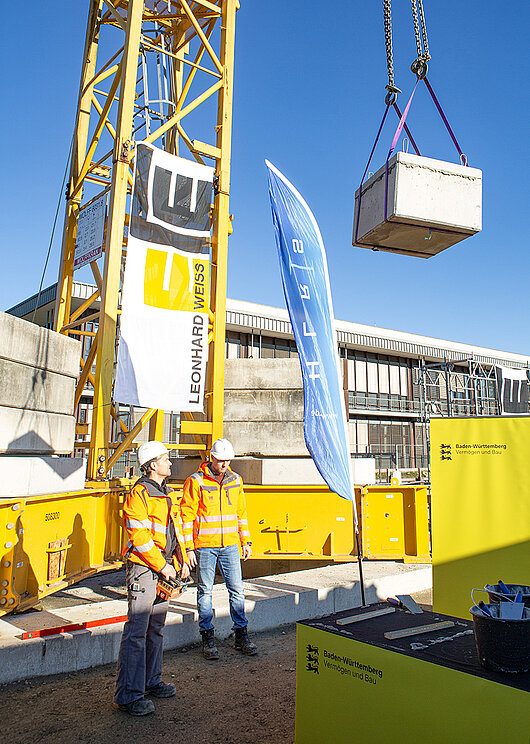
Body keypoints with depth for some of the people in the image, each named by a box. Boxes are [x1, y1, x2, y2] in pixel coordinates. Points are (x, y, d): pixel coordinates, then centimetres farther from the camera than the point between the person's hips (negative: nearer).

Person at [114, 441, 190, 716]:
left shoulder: (167, 493, 14)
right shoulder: (138, 494, -14)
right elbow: (140, 538, -18)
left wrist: (182, 561, 13)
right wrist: (162, 565, -15)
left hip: (164, 568, 9)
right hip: (144, 568, -9)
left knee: (156, 628, 17)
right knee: (137, 630, -4)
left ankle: (151, 681, 30)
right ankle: (128, 695, 5)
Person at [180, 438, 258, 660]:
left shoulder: (236, 481, 7)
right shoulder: (196, 482, -8)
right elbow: (186, 517, -7)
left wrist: (246, 542, 13)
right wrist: (188, 548, -10)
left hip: (230, 546, 4)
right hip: (205, 546, -4)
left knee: (237, 589, 7)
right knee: (205, 591, 6)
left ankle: (241, 635, 21)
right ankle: (208, 638, 20)